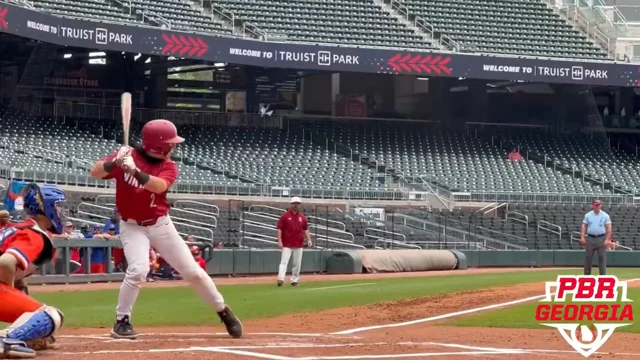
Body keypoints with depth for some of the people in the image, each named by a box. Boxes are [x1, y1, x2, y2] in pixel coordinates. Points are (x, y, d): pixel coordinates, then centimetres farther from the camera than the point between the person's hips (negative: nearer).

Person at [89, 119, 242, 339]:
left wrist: (134, 170, -44)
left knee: (193, 271, 3)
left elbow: (158, 185, -29)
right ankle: (121, 321, -8)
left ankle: (223, 312, 20)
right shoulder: (127, 155, -10)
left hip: (161, 224, 2)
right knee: (138, 270, -25)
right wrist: (114, 162, -37)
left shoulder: (168, 167, -7)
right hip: (132, 226, -2)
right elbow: (95, 173, -18)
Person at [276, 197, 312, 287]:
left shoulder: (302, 217, 11)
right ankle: (280, 279, -21)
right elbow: (279, 229, -4)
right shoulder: (285, 216, -2)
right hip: (287, 245, -4)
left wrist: (308, 239, 1)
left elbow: (305, 229, 14)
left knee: (297, 263, 7)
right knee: (284, 262, -13)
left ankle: (294, 280, 14)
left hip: (298, 245, 4)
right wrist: (279, 241, -13)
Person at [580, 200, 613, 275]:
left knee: (602, 258, -2)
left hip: (601, 239, -2)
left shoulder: (605, 216, 2)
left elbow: (608, 228, -2)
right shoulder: (588, 215, 7)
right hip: (590, 239, 2)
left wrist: (607, 239, -12)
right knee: (588, 257, 4)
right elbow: (584, 226, 6)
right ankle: (586, 275, 12)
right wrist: (582, 237, -7)